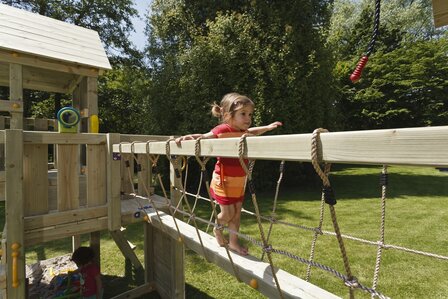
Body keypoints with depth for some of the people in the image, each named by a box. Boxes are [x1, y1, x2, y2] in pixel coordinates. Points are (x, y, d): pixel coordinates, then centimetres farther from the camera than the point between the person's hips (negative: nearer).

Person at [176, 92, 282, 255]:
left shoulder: (244, 132, 2)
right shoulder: (222, 130, -20)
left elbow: (252, 131, 26)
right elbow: (203, 137, -12)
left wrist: (268, 127, 24)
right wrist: (188, 137, -27)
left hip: (239, 181, 7)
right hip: (224, 181, -7)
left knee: (237, 212, 15)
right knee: (228, 213, 1)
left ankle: (233, 242, 33)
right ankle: (217, 229, 35)